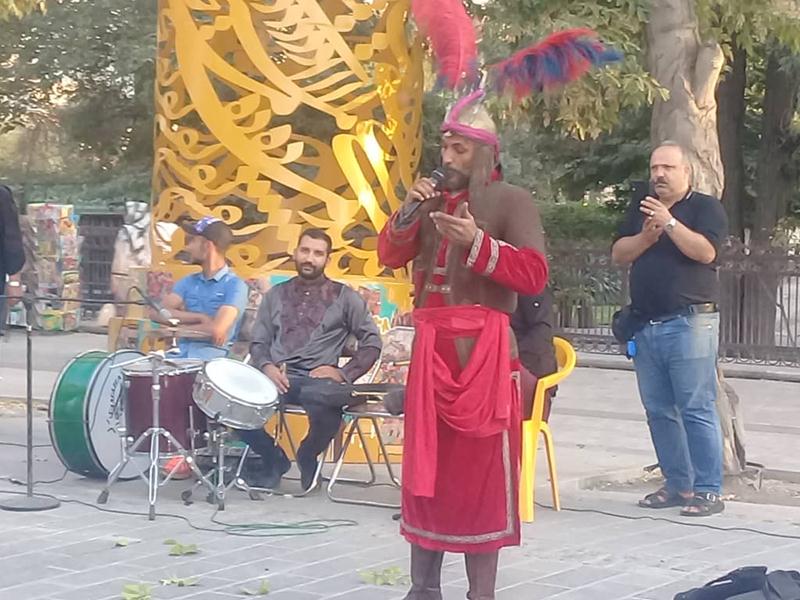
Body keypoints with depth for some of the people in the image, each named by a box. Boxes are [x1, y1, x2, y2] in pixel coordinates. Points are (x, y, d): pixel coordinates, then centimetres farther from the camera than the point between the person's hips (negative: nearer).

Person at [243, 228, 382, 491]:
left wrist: (344, 373, -9)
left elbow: (372, 342, 5)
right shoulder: (276, 295, 20)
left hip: (318, 380, -3)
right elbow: (259, 342, 18)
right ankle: (273, 458, 2)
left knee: (326, 397, -41)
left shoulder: (344, 296, 10)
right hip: (276, 377, 3)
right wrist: (267, 366, -5)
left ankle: (307, 457, -4)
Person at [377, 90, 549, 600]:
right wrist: (408, 213, -2)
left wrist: (477, 242, -20)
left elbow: (535, 275, -12)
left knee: (481, 470, -4)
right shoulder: (435, 199, 16)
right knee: (425, 467, 8)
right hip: (431, 346, 6)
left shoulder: (511, 200, -2)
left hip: (483, 348, -6)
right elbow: (390, 257, 13)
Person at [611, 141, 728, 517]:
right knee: (659, 411, 6)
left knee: (696, 409, -9)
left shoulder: (706, 208, 2)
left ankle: (708, 491, -7)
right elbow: (619, 254, 10)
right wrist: (646, 237, -7)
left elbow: (705, 251, -14)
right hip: (646, 326, 6)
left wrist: (669, 223, -20)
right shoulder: (640, 210, 19)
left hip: (690, 323, -6)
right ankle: (678, 485, 13)